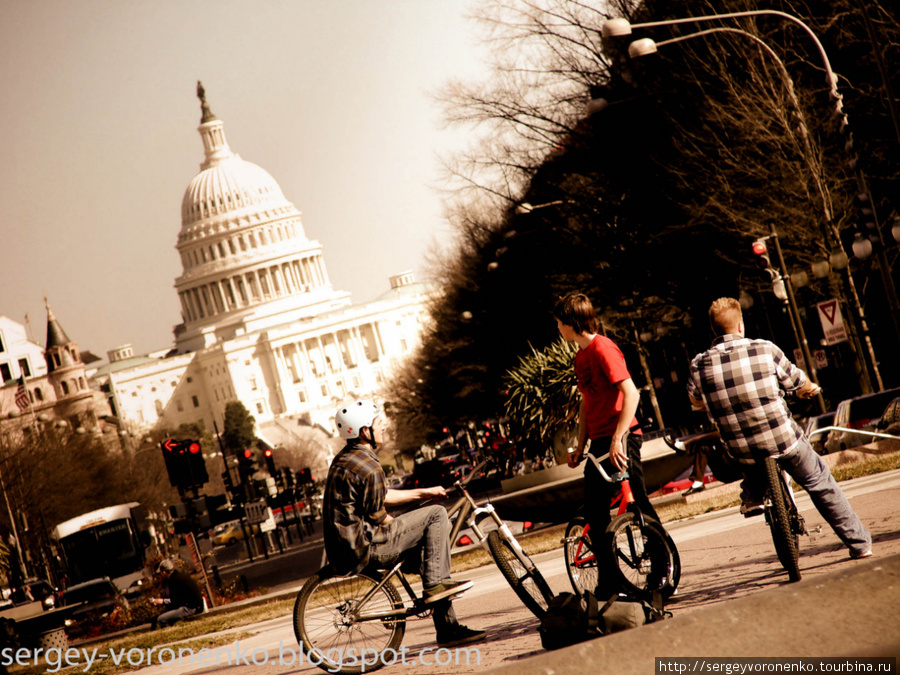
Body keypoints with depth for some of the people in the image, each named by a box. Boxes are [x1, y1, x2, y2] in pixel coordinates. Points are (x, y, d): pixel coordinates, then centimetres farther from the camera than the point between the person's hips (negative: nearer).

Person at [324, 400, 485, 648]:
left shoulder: (345, 458, 14)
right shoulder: (368, 467, -19)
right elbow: (378, 518, -14)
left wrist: (422, 493, 24)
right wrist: (403, 529, 5)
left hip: (346, 542, 10)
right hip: (366, 545, -10)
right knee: (436, 515, -8)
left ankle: (448, 628, 19)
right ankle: (435, 584, -3)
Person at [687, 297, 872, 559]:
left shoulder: (699, 364, -8)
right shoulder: (765, 350, -11)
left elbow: (695, 402, 11)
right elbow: (799, 382, 4)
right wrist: (810, 388, 30)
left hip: (742, 450, 2)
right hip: (785, 440, -2)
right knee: (821, 486, 20)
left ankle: (751, 496, 25)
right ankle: (860, 544, 26)